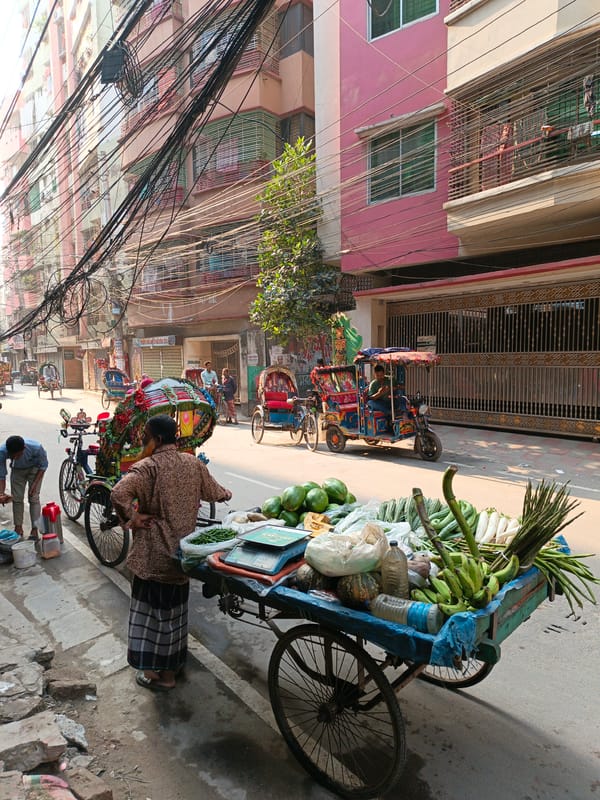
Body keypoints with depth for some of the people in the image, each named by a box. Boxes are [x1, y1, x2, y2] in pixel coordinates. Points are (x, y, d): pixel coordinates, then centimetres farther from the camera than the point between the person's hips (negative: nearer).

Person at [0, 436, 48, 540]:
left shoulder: (36, 448, -40)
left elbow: (43, 466, -19)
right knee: (17, 499, 0)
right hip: (17, 470, 3)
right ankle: (18, 528, 15)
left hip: (34, 469, -2)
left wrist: (35, 483, -22)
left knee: (33, 498, -9)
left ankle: (35, 530, -4)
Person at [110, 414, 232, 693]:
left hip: (153, 553, -5)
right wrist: (226, 494, 33)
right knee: (175, 606, 18)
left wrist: (132, 518, -17)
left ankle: (152, 671, 20)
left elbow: (118, 494, -32)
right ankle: (171, 667, 32)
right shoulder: (193, 463, 0)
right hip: (182, 549, 5)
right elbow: (213, 492, 12)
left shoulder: (148, 466, -16)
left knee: (150, 606, 10)